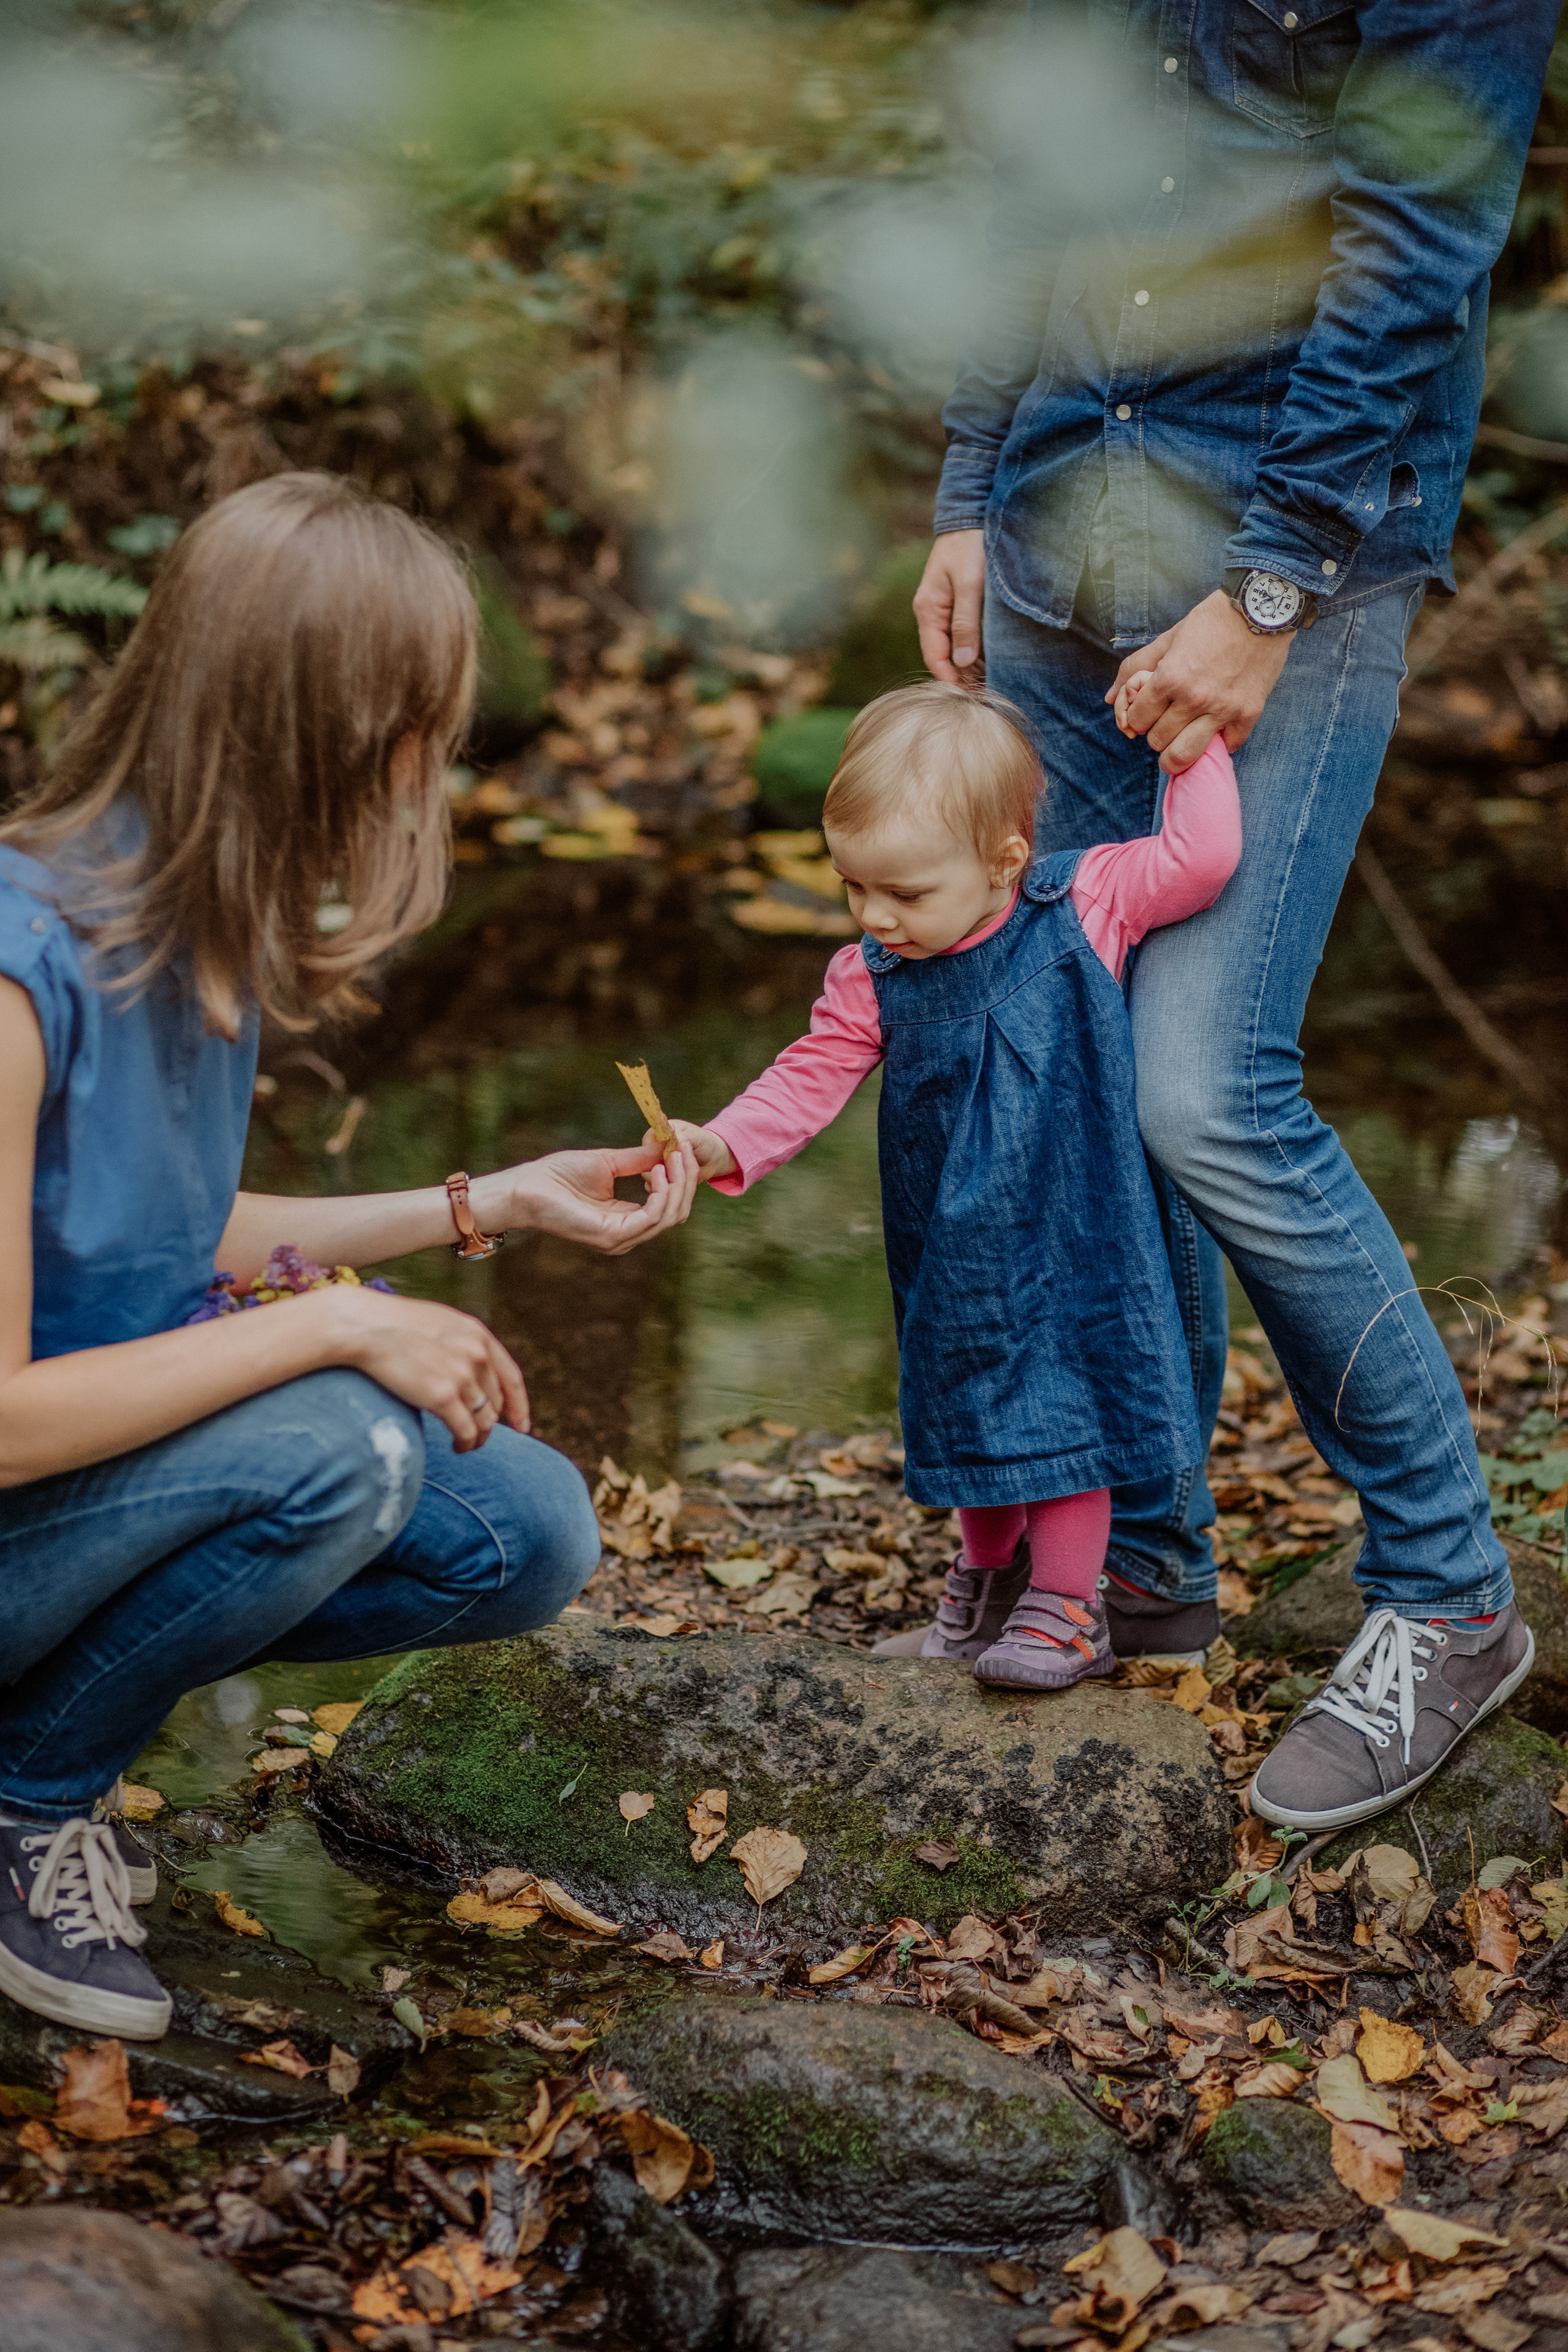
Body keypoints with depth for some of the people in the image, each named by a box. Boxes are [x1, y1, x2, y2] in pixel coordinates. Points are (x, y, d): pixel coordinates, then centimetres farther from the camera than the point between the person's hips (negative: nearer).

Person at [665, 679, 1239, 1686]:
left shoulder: (1084, 905, -12)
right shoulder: (872, 980, -6)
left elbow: (1202, 857, -14)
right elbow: (811, 1077, -7)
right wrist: (722, 1144, -21)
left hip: (1070, 1241, -4)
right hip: (953, 1252, 4)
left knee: (1065, 1403, -1)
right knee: (971, 1402, 16)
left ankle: (1068, 1602, 14)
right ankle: (991, 1573, 39)